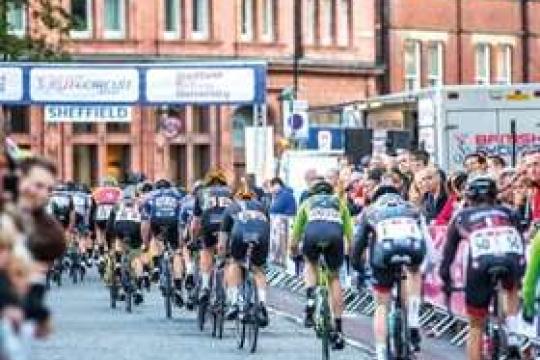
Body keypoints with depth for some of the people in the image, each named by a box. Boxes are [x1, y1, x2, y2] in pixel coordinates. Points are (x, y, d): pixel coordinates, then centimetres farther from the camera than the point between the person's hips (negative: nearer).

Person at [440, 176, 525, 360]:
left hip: (481, 264, -1)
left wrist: (446, 281, 41)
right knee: (512, 287, 38)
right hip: (513, 261, 1)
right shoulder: (508, 213, 32)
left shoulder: (462, 216, 28)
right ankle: (513, 335, 20)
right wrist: (520, 275, 50)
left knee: (476, 327, 16)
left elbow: (448, 252, 29)